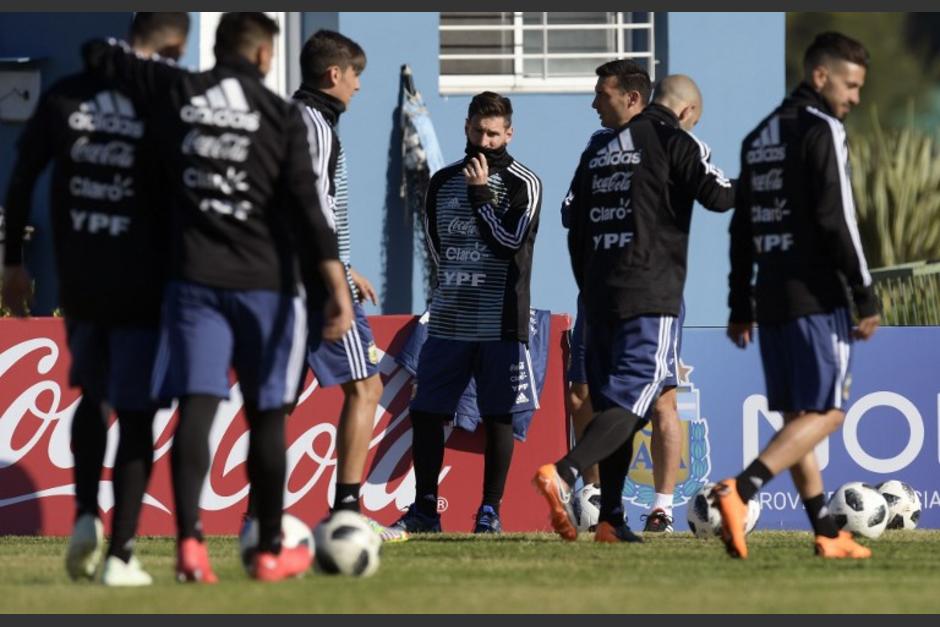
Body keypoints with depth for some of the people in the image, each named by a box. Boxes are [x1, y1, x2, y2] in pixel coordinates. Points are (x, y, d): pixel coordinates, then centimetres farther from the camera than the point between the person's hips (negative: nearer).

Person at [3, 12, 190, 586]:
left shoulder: (65, 96, 2)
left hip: (79, 282, 3)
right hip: (142, 289, -3)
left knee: (92, 398, 24)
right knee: (136, 415, 3)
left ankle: (86, 515, 7)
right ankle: (121, 554, -2)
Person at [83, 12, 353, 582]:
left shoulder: (174, 95, 3)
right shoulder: (282, 116, -4)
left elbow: (99, 57, 13)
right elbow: (307, 206, -9)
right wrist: (338, 286, -8)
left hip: (194, 277, 2)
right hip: (266, 280, -2)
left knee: (196, 407, -5)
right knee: (266, 416, 8)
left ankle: (189, 541, -20)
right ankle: (270, 551, 16)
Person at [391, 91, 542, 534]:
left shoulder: (523, 184, -1)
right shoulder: (443, 182, 13)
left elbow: (509, 242, -12)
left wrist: (480, 193, -13)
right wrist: (455, 279, 9)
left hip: (500, 324, -4)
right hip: (448, 320, 4)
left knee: (497, 416, -2)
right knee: (426, 413, 1)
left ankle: (490, 511, 4)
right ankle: (424, 509, 9)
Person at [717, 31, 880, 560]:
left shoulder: (760, 137, 17)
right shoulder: (823, 130, -9)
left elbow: (742, 228, 17)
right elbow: (837, 219, -16)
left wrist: (741, 307, 19)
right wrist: (866, 297, -13)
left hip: (771, 297, 8)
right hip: (817, 296, -8)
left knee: (797, 415, 10)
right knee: (827, 411, -6)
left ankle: (828, 535, 10)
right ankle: (740, 491, -24)